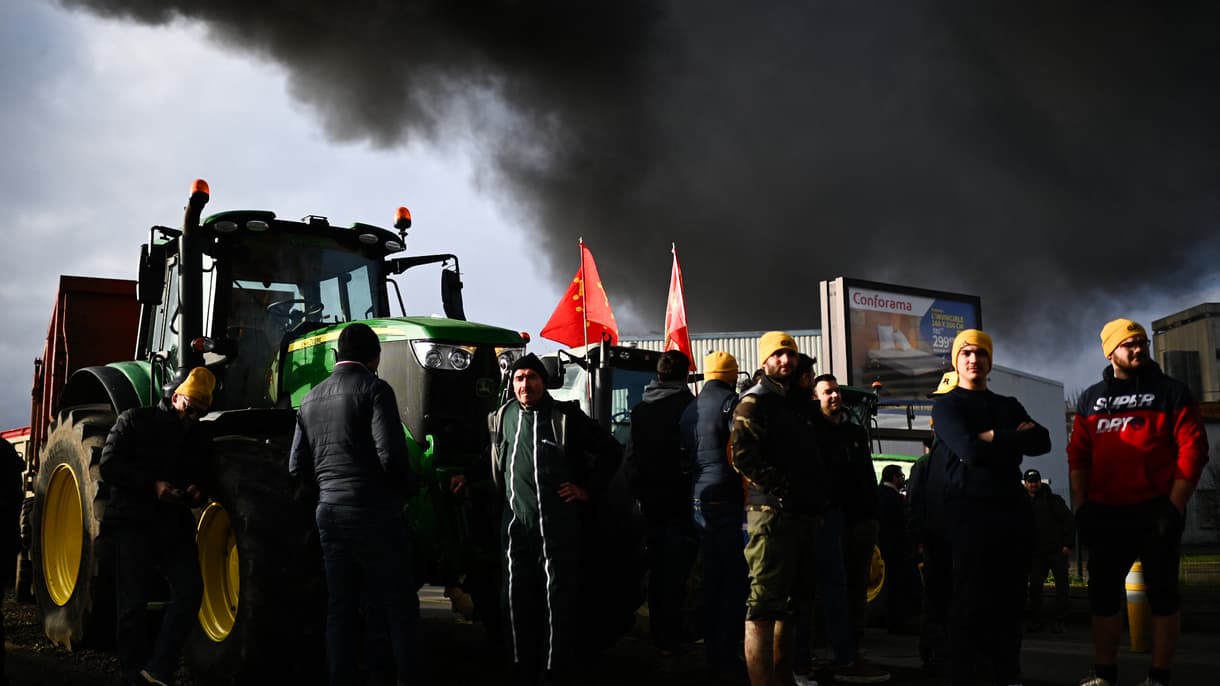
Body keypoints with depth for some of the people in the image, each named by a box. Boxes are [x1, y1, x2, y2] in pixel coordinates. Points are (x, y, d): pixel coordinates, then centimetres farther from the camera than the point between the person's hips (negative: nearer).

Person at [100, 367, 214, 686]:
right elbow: (108, 466, -7)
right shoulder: (135, 421, 1)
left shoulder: (195, 435, 15)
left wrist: (198, 490, -2)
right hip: (134, 524, -4)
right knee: (133, 604, -2)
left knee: (189, 592, -13)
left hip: (176, 525, 4)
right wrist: (152, 484, -20)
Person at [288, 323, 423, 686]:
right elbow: (392, 456, -18)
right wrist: (409, 486, 0)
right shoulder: (374, 389, -9)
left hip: (329, 513, 6)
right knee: (399, 607, 2)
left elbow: (298, 469, 12)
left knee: (341, 608, 12)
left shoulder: (311, 400, 12)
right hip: (373, 512, -6)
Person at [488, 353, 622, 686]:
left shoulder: (566, 416, -2)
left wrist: (589, 490, 0)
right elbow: (492, 458, 29)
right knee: (517, 598, 7)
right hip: (516, 522, 4)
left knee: (558, 599, -1)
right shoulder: (502, 417, 10)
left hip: (559, 523, -4)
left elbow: (611, 450, 2)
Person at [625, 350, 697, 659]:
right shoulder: (687, 405, -11)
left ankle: (658, 636, 21)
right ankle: (670, 639, -3)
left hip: (651, 497, 5)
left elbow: (631, 456, 8)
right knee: (676, 569, -2)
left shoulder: (640, 409, 6)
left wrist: (638, 490, 14)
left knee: (657, 567, 14)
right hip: (680, 497, -5)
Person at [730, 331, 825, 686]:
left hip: (803, 514, 9)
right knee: (765, 605, -10)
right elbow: (743, 457, -16)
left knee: (792, 602, 15)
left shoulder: (796, 403, 22)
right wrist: (780, 488, -19)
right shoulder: (755, 402, -4)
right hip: (773, 513, -9)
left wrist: (817, 498, 14)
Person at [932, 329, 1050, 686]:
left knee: (1011, 598, 8)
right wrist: (1015, 438, -3)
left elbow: (1042, 441, 2)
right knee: (970, 599, -7)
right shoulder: (946, 405, 4)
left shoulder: (1009, 405, 20)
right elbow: (970, 450, -14)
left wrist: (994, 438, -8)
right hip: (970, 509, -5)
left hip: (1013, 507, 5)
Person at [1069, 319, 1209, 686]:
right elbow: (1078, 456, 10)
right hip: (1105, 514, 4)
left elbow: (1192, 449, -6)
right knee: (1102, 592, 6)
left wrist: (1174, 506, -12)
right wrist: (1082, 507, 2)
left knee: (1161, 592, 2)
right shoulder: (1091, 399, 11)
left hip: (1156, 511, -3)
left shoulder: (1170, 392, 1)